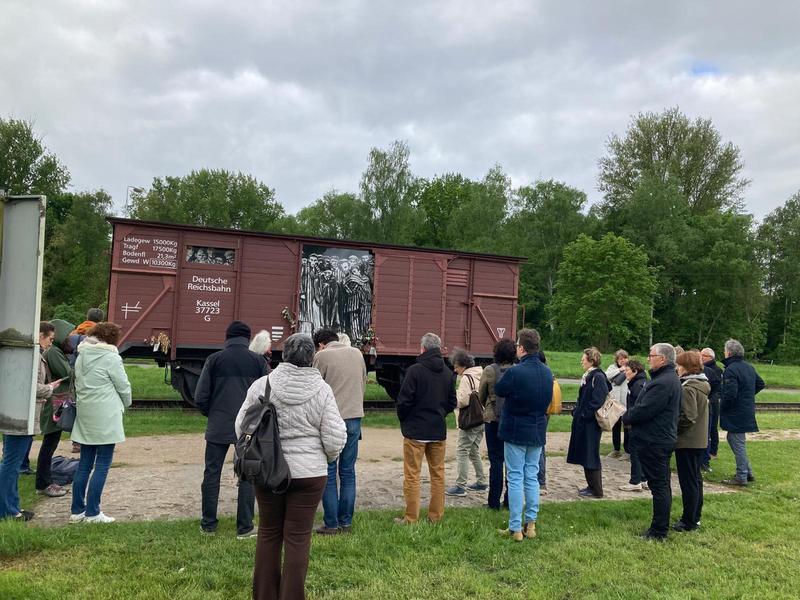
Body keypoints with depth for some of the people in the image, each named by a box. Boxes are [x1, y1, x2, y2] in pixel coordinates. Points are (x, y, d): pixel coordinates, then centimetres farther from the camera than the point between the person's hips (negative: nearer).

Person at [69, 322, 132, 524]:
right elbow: (123, 386, -6)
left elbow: (78, 384, 13)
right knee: (102, 465, 0)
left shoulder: (81, 356, 9)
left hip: (85, 416, 7)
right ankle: (92, 513, 3)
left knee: (84, 464, 13)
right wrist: (125, 405, 13)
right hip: (105, 417, -7)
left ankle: (77, 510, 18)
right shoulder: (111, 358, -12)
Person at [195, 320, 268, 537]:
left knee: (212, 474, 12)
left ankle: (208, 525, 19)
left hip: (218, 427, 1)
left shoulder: (214, 359, -1)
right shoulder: (258, 361, -1)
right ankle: (245, 527, 9)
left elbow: (200, 397, -2)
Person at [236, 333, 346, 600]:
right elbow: (335, 438, -9)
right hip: (308, 474, -2)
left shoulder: (261, 385, -6)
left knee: (268, 533, 17)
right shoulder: (322, 390, -10)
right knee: (298, 538, 8)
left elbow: (241, 427, 1)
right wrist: (325, 457, 12)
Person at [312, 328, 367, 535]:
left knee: (329, 473, 5)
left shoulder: (321, 356, -5)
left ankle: (331, 524, 8)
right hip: (354, 418, 4)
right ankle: (346, 522, 17)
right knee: (348, 472, 12)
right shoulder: (357, 353, 9)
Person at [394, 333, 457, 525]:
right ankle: (436, 516, 20)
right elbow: (452, 402, 8)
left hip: (415, 431, -5)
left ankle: (411, 518, 6)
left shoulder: (415, 370, -14)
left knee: (412, 475, 2)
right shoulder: (448, 373, 3)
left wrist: (403, 419, 4)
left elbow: (404, 400, -13)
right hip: (439, 430, 5)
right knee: (438, 473, 14)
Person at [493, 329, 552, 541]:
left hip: (516, 431, -6)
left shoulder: (515, 372, -21)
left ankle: (515, 528, 5)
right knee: (532, 477, 14)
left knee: (515, 478, 1)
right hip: (538, 431, 6)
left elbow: (498, 389, -5)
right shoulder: (547, 372, 1)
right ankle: (530, 523, 19)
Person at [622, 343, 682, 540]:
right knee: (662, 485, 17)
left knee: (658, 486, -3)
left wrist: (626, 417, -7)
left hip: (654, 442, -11)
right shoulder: (670, 379, 13)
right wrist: (631, 417, 4)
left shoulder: (663, 383, -23)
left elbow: (644, 410, -24)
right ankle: (660, 527, 29)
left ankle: (659, 532, 5)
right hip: (663, 438, 11)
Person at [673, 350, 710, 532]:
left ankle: (689, 522, 8)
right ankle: (695, 517, 28)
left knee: (688, 482, 0)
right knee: (696, 478, 17)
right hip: (700, 440, 9)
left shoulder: (688, 388, -19)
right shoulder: (702, 384, 9)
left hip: (687, 441, -9)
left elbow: (688, 417, -24)